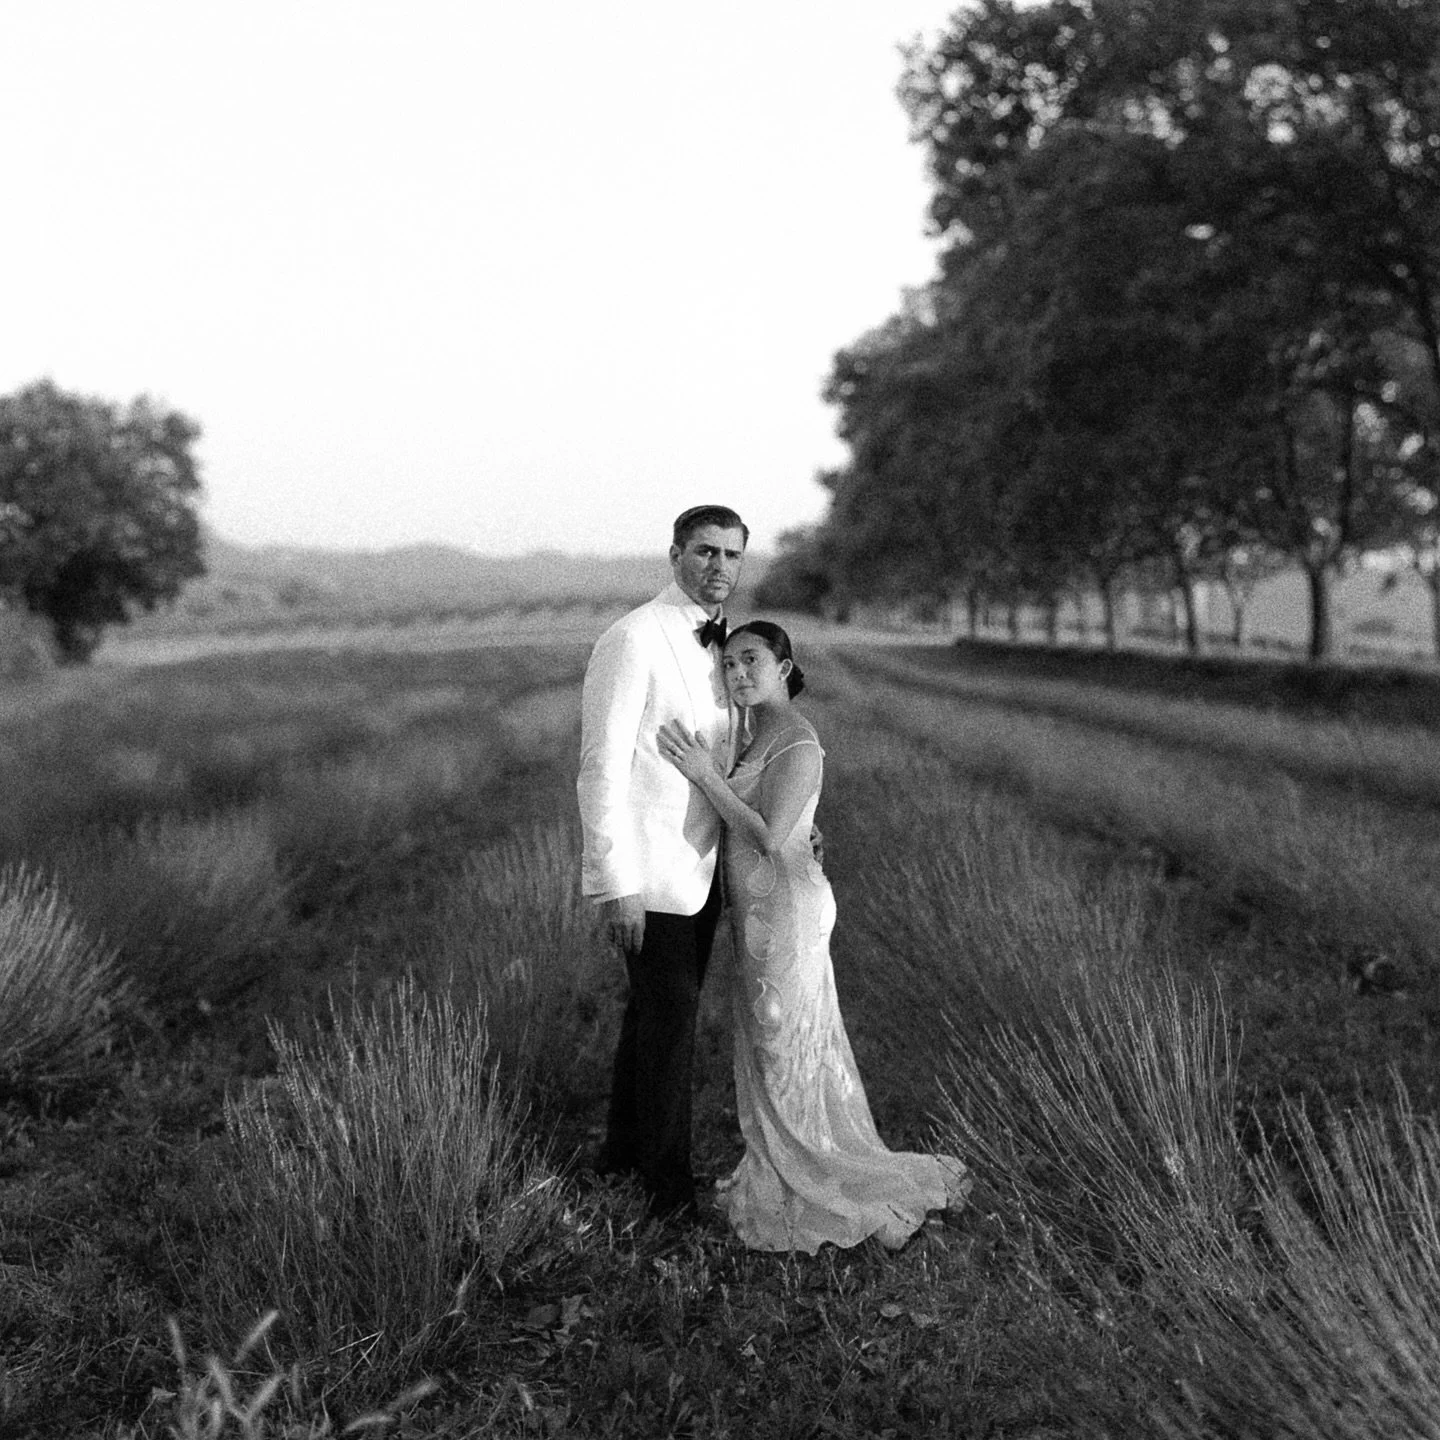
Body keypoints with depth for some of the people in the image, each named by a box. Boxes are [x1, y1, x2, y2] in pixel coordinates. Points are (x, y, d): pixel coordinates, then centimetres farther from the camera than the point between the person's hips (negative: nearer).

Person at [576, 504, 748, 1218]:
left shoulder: (719, 641, 8)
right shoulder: (633, 640, -18)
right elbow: (602, 767, -20)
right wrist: (616, 884, -21)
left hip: (700, 864, 8)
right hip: (647, 871, -8)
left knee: (658, 1008, 19)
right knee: (669, 1017, 2)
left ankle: (624, 1148, 37)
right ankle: (666, 1171, 21)